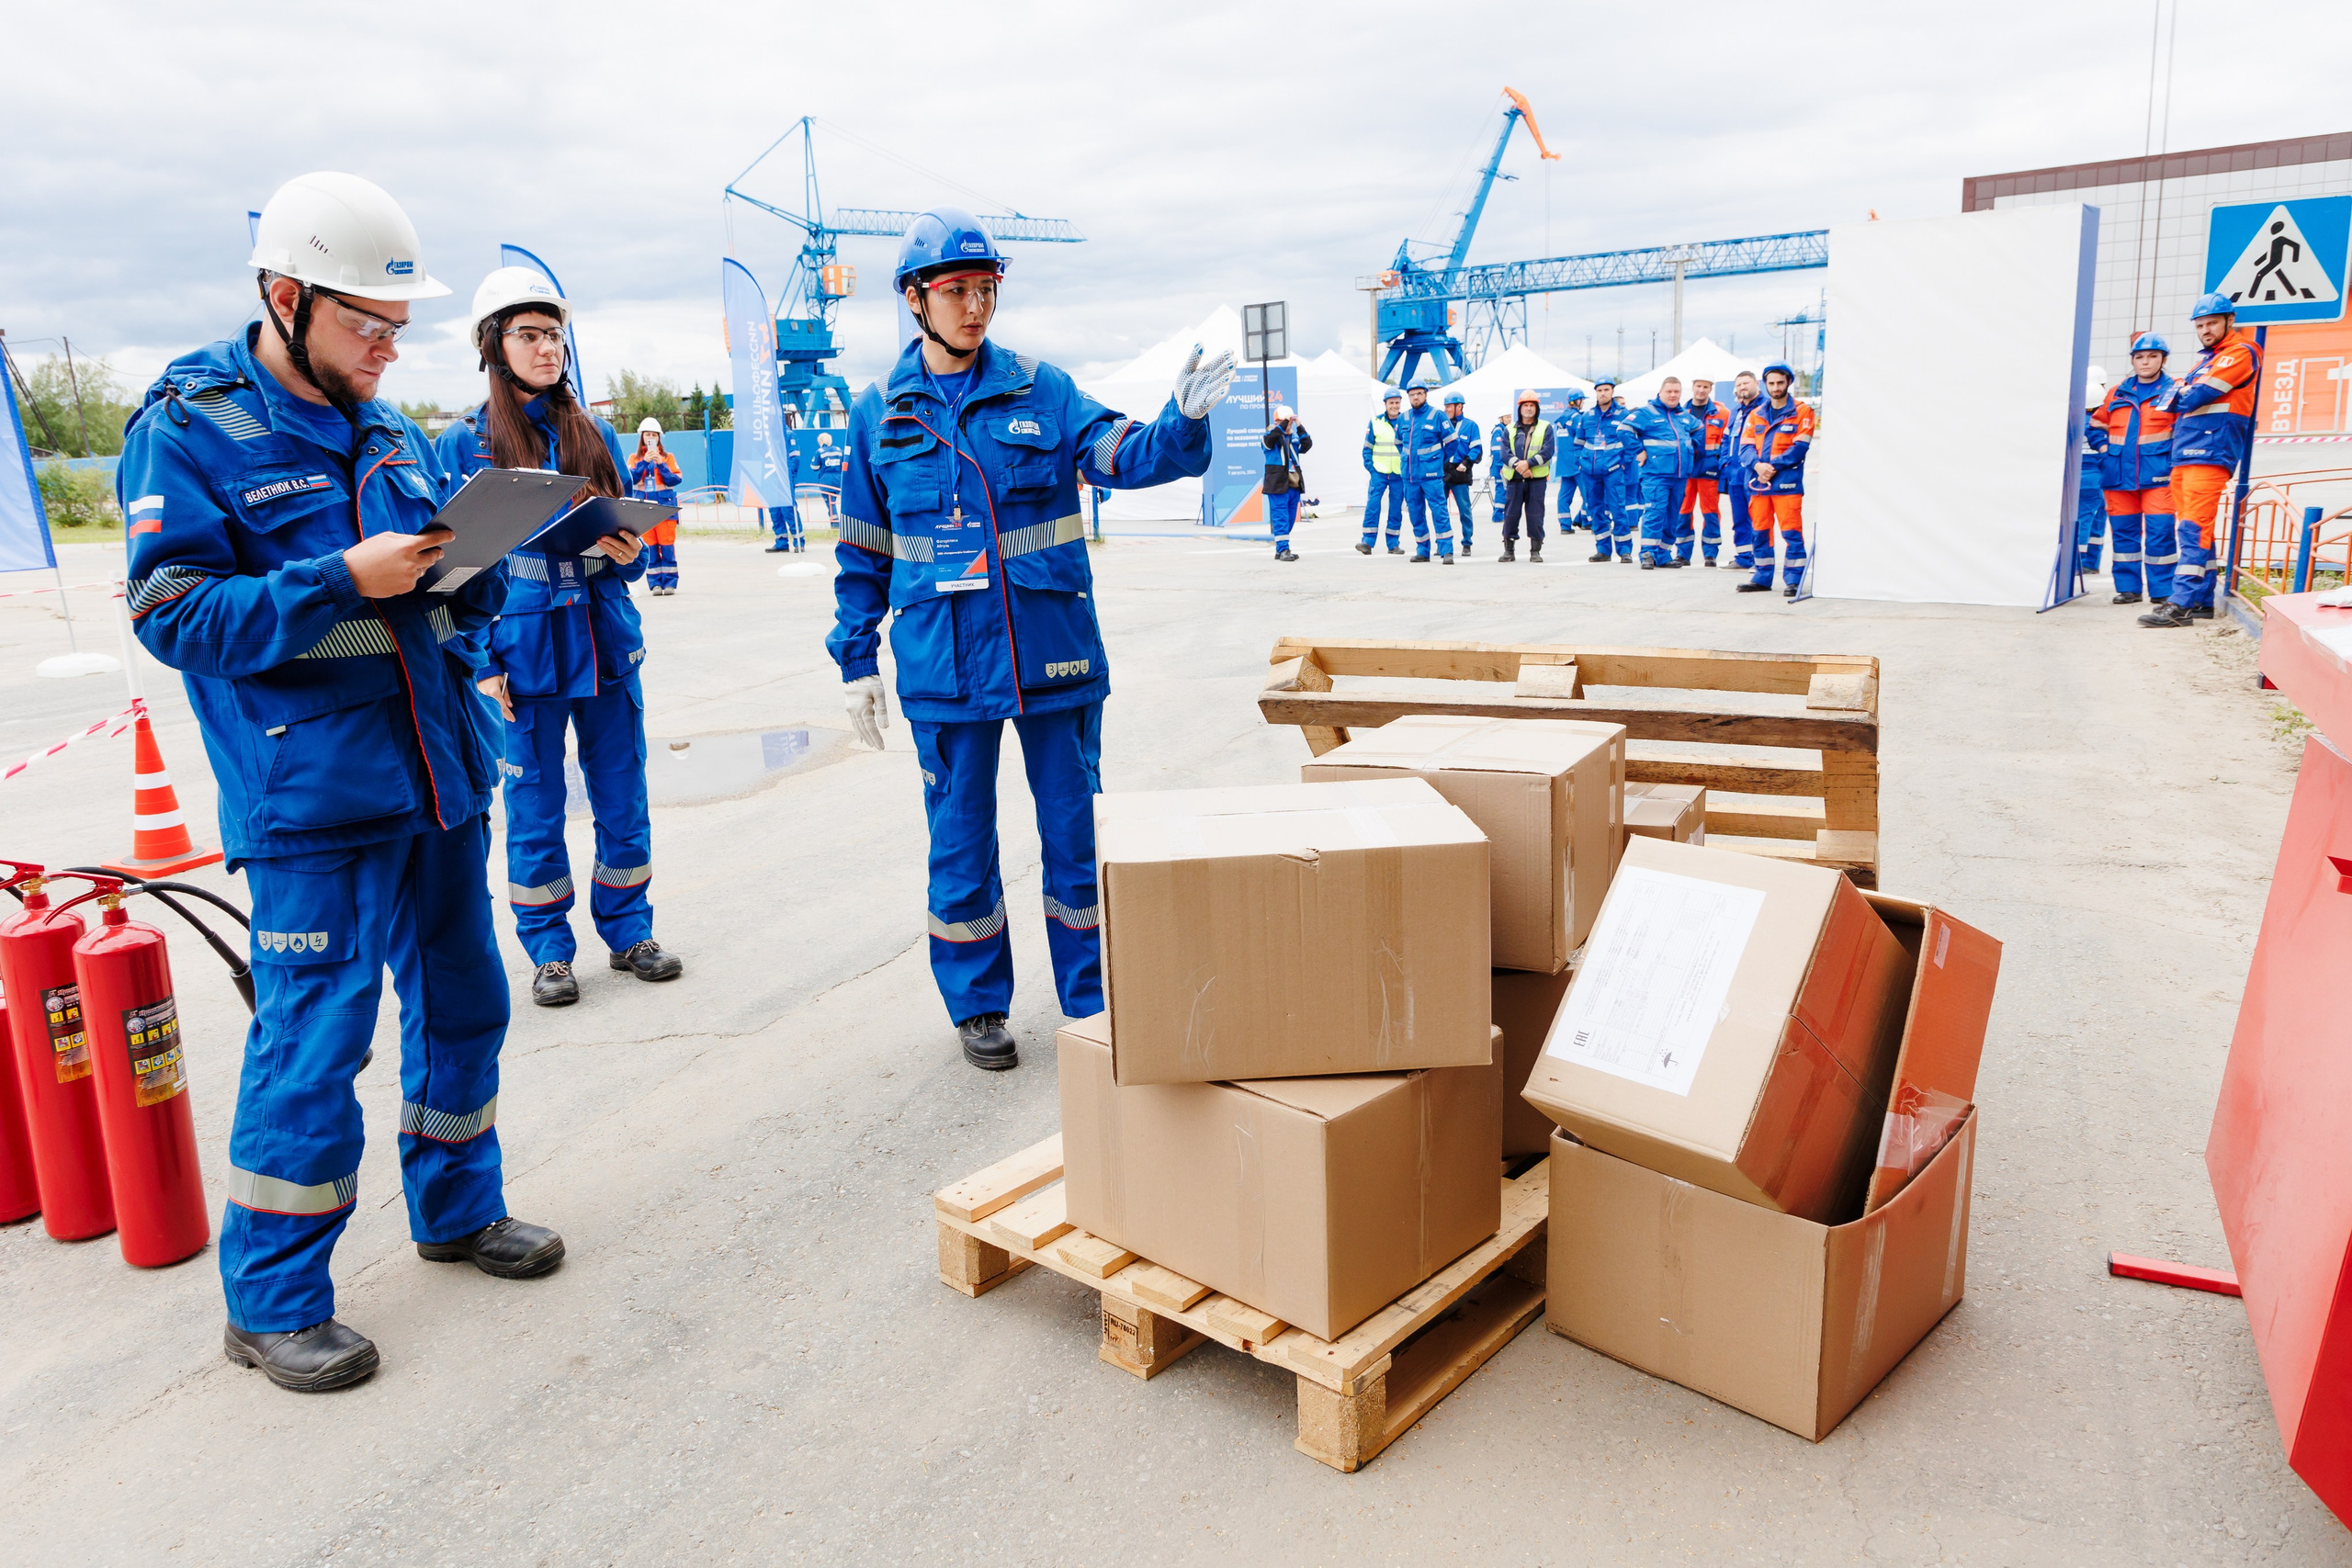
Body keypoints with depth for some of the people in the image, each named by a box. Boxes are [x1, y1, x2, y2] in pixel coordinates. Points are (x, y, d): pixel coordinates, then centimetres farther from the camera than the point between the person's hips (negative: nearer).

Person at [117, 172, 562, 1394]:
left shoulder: (384, 427, 14)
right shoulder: (187, 430, -6)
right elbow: (174, 615, -13)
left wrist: (471, 561, -5)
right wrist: (343, 581, -22)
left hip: (437, 774, 7)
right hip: (312, 798, -7)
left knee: (461, 1000, 15)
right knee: (312, 1040, -3)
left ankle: (458, 1208, 35)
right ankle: (272, 1302, 15)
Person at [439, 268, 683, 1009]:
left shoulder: (596, 433, 8)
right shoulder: (465, 441, -1)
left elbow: (630, 543, 13)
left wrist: (630, 554, -10)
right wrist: (481, 663, -9)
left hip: (607, 641, 3)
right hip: (524, 649, -3)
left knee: (623, 796, 9)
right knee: (535, 804, 6)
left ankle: (628, 931, 24)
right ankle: (549, 949, 20)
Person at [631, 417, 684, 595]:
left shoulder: (668, 457, 10)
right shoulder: (635, 458, 12)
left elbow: (675, 479, -1)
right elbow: (631, 478, -3)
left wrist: (661, 464, -11)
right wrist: (644, 462, -12)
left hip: (665, 506, -1)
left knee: (667, 545, -6)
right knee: (649, 547, -1)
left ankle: (670, 583, -2)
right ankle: (655, 584, 2)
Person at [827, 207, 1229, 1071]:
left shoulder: (1039, 388, 1)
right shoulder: (880, 410, 5)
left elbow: (1125, 455, -8)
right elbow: (862, 547, 9)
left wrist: (1183, 420, -28)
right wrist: (857, 658, 6)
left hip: (1052, 646, 0)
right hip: (942, 659, 1)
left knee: (1076, 824, 7)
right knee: (960, 836, 9)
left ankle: (1092, 1001, 22)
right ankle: (977, 1004, 26)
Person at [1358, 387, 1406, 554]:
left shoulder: (1406, 421, 2)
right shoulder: (1375, 422, 3)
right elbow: (1367, 447, 7)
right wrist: (1369, 466, -2)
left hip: (1399, 473, 0)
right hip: (1379, 472, 0)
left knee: (1396, 508, 5)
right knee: (1372, 503, -12)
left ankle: (1393, 543, 12)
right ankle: (1367, 542, -11)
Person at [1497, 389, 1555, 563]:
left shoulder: (1545, 427, 7)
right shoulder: (1510, 430, 12)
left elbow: (1548, 451, -5)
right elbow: (1504, 453, 1)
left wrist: (1528, 463, -17)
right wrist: (1518, 464, -17)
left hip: (1537, 478, -2)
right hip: (1514, 479, 2)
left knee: (1535, 515, -1)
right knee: (1510, 514, 2)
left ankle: (1535, 551, 7)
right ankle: (1509, 550, 12)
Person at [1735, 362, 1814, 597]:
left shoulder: (1802, 411, 2)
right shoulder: (1756, 414, 16)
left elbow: (1800, 448, -7)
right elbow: (1745, 447, 6)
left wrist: (1773, 466, -15)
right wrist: (1758, 465, -13)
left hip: (1787, 482, -5)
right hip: (1758, 482, 5)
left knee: (1791, 531, -7)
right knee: (1759, 531, 8)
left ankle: (1793, 580, -4)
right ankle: (1763, 578, 17)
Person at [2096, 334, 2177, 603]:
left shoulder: (2174, 391, 4)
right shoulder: (2117, 393, 14)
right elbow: (2098, 424, 26)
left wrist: (2173, 454, -6)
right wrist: (2104, 448, 11)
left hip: (2158, 475, -4)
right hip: (2119, 475, 4)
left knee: (2160, 532, -7)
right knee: (2123, 531, 6)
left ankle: (2163, 591, -1)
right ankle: (2128, 588, 13)